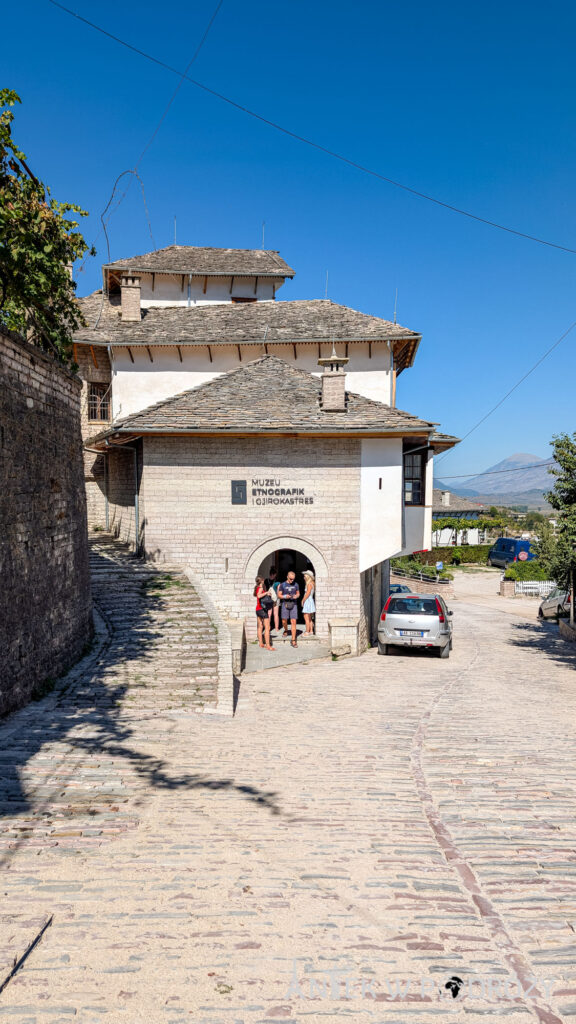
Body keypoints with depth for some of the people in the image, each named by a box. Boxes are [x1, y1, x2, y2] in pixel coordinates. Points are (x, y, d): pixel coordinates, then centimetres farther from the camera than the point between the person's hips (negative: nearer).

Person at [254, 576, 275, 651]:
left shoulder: (257, 588, 10)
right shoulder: (261, 588, -15)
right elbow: (259, 595, -33)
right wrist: (266, 592, -23)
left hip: (258, 609, 9)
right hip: (262, 609, -9)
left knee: (260, 627, 15)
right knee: (267, 628, -8)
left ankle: (261, 643, 20)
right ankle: (268, 646, -11)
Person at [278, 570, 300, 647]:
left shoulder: (296, 584, 6)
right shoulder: (282, 585, 0)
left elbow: (298, 593, 16)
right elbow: (279, 595, 4)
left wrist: (296, 596, -7)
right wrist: (285, 596, -15)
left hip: (293, 605, 0)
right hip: (285, 604, 0)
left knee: (293, 622, -7)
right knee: (284, 621, 4)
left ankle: (293, 641, -6)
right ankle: (286, 630, 40)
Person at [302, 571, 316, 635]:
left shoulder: (309, 584, -15)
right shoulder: (312, 583, 11)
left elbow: (308, 594, -18)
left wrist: (303, 601, -10)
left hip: (308, 601, -10)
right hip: (310, 601, 10)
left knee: (306, 618, -7)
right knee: (309, 619, 14)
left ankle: (307, 632, -6)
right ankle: (311, 631, 17)